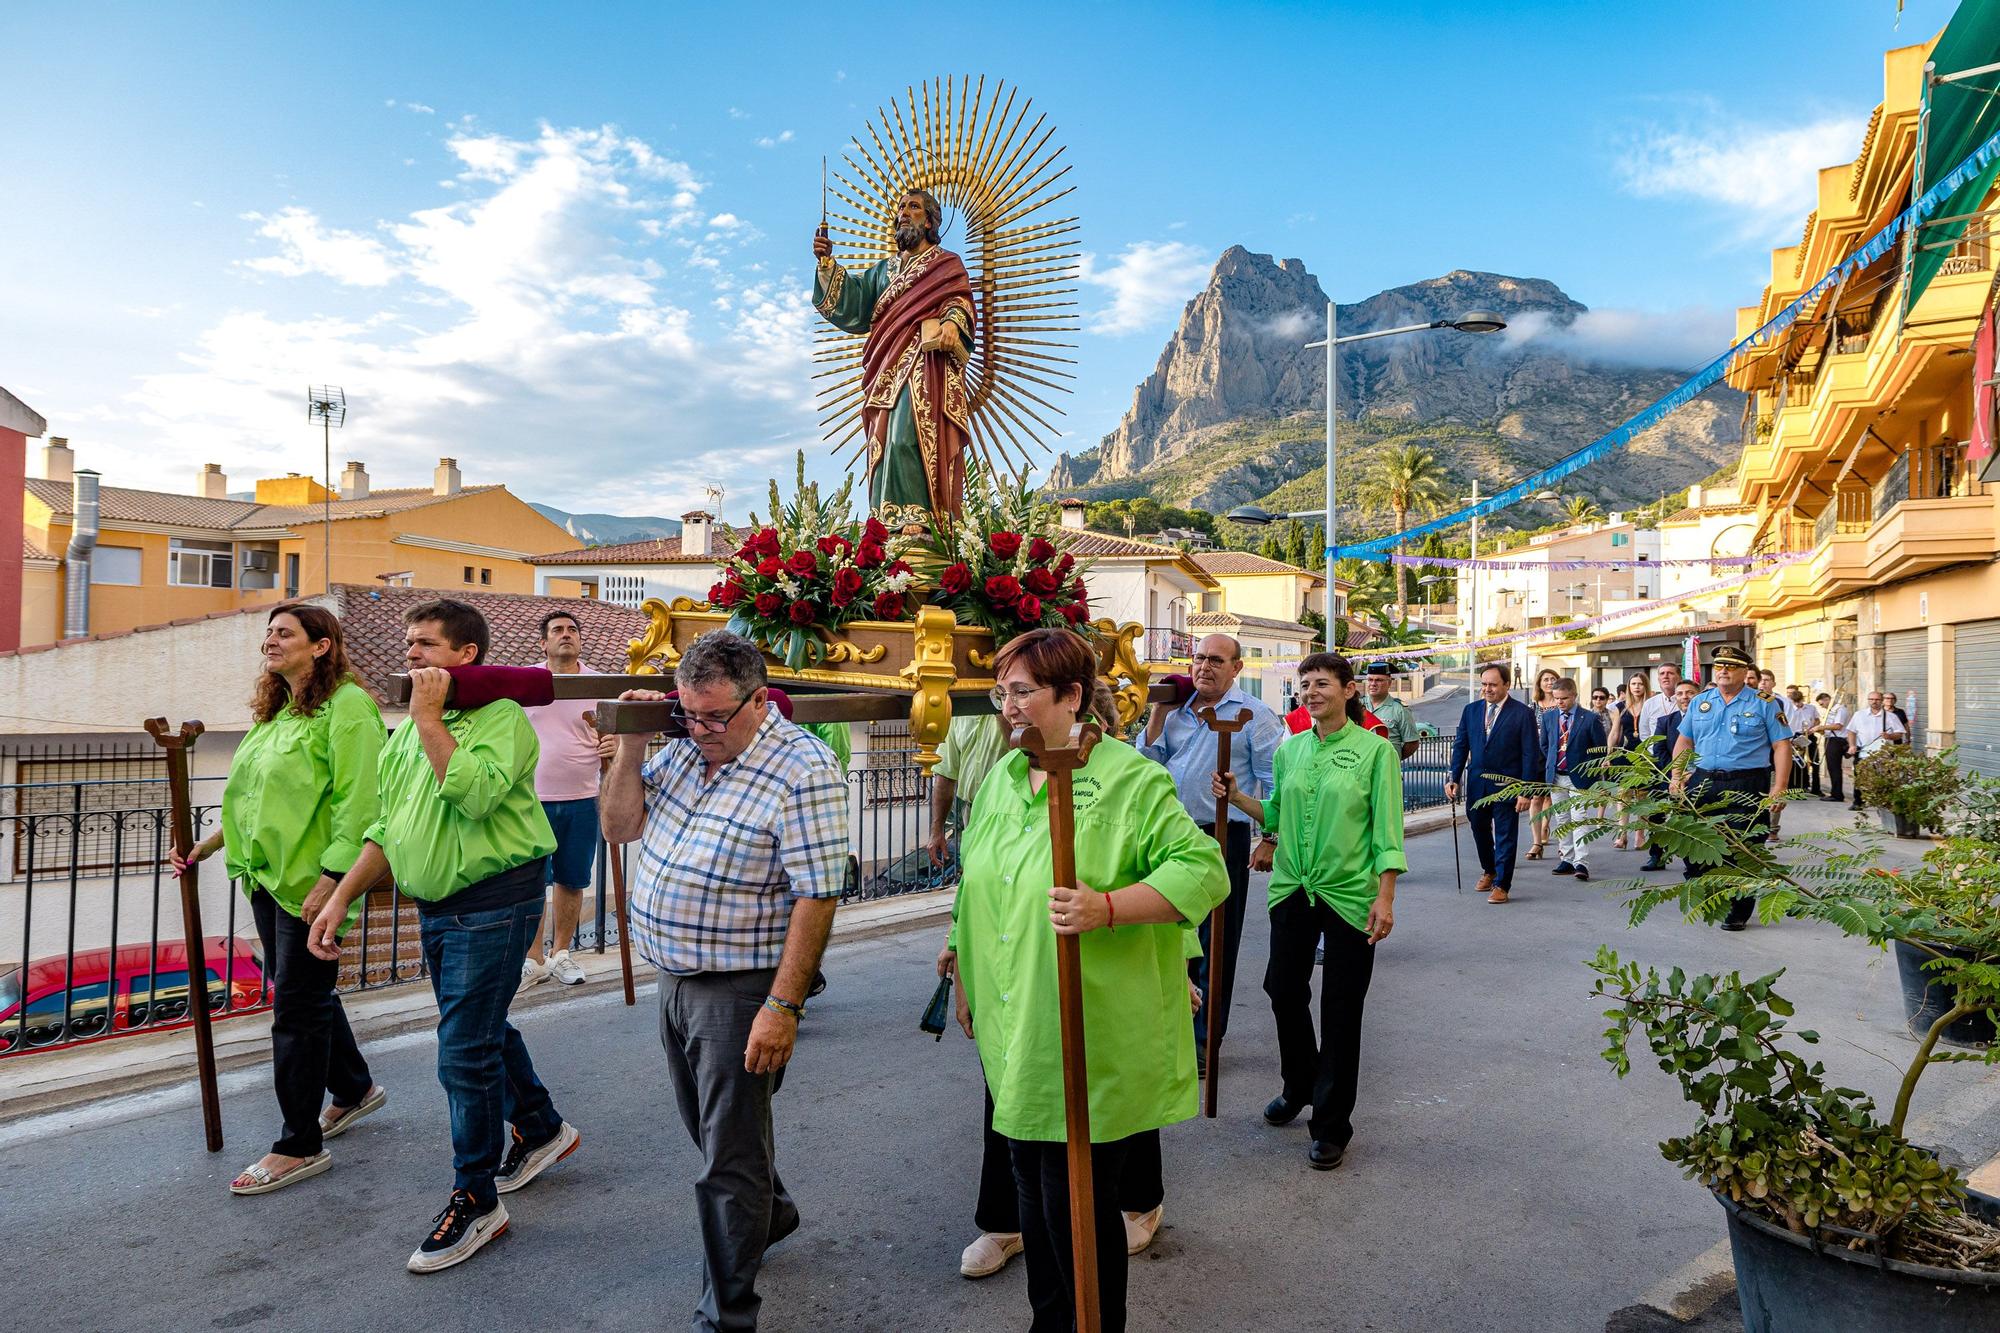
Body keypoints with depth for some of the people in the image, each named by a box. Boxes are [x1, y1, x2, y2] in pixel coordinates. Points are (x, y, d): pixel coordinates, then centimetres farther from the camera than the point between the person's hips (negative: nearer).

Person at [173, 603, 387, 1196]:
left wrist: (330, 881, -24)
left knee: (298, 1004, -1)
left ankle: (300, 1146, 13)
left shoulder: (346, 704, -15)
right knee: (302, 990, 19)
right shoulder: (276, 711, 14)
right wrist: (206, 846, 17)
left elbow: (359, 802, -21)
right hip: (267, 876, 9)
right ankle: (353, 1089, 39)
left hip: (311, 881, -9)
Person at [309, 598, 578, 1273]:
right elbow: (387, 829, 17)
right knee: (483, 1027, 21)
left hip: (493, 904, -9)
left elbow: (473, 795, -32)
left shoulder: (501, 716, -15)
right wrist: (339, 899, 11)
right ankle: (542, 1129, 42)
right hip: (434, 907, 9)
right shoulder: (406, 732, 12)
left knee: (465, 1052, -5)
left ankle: (476, 1200, 12)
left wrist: (431, 719, -25)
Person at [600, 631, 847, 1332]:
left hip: (740, 989, -8)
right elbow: (620, 826, 6)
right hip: (675, 979, 8)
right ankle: (770, 1214, 51)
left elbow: (816, 897, -22)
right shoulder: (684, 748, 3)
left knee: (729, 1158, 4)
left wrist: (784, 1005, -25)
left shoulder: (803, 770, -20)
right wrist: (633, 743, -7)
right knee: (709, 1127, 26)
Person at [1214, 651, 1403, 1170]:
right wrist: (1237, 797, -5)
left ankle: (1331, 1124, 20)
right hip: (1292, 889, 5)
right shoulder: (1290, 748, 6)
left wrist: (1385, 898, -14)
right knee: (1283, 990, 13)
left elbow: (1387, 830, -9)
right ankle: (1299, 1087, 39)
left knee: (1340, 1010, 4)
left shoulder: (1375, 750, -7)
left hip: (1349, 894, -4)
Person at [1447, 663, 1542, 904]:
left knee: (1505, 836, 1)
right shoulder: (1471, 710, 6)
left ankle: (1501, 885, 11)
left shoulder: (1522, 713, -7)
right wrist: (1454, 778, 0)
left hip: (1506, 785, -5)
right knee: (1479, 830, 18)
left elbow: (1531, 755, -8)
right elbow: (1460, 746, 9)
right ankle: (1489, 871, 40)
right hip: (1477, 784, 5)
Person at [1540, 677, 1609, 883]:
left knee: (1579, 819, -10)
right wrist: (1550, 766, 10)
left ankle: (1581, 863, -11)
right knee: (1561, 820, 10)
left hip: (1579, 777, -5)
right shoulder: (1548, 717, 6)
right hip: (1555, 777, 5)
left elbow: (1601, 750, 0)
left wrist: (1590, 772, -3)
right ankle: (1567, 860, 18)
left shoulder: (1590, 719, -7)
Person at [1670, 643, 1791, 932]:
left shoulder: (1764, 704, 1)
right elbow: (1683, 741, 17)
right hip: (1702, 781, 4)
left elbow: (1781, 745, -3)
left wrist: (1779, 787, -11)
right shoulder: (1699, 702, 12)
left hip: (1745, 788, -4)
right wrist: (1677, 776, 6)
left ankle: (1738, 911, 13)